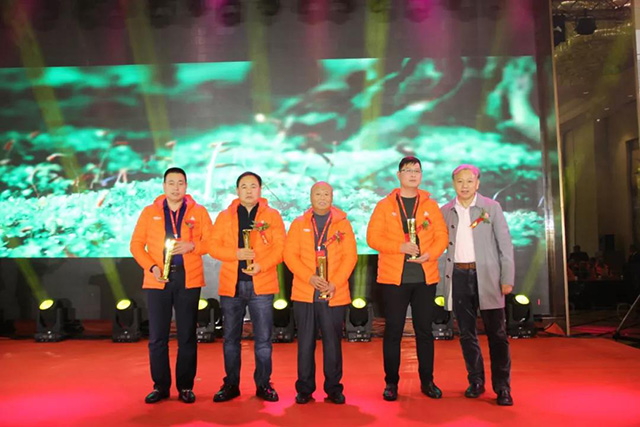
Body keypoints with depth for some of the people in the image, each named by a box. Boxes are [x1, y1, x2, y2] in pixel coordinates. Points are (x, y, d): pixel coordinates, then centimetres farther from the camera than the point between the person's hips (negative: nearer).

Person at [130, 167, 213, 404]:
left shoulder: (199, 212, 6)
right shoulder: (149, 212, 8)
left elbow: (210, 242, 4)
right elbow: (136, 244, 5)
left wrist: (192, 246, -15)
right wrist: (151, 267, -9)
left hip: (188, 280, 0)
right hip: (158, 280, 1)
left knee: (187, 336, 5)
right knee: (157, 337, 4)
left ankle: (185, 386, 17)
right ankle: (160, 386, 18)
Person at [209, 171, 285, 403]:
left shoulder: (272, 216, 5)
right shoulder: (224, 216, 9)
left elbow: (280, 247, -3)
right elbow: (213, 246, 2)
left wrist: (261, 265, -18)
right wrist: (236, 254, -15)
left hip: (261, 285, -1)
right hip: (231, 285, 2)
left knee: (263, 339, 3)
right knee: (230, 338, 9)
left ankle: (263, 385, 17)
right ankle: (231, 385, 22)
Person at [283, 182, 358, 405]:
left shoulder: (343, 223, 9)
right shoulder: (298, 224, 10)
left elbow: (350, 256, 1)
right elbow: (290, 254, 1)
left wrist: (335, 283, -11)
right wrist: (310, 277, -13)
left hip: (334, 294, 0)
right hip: (304, 293, 0)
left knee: (333, 342, 5)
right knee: (305, 342, 5)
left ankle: (333, 388, 17)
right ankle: (304, 389, 17)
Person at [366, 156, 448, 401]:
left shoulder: (430, 205, 10)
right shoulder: (384, 205, 4)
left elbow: (441, 236, 5)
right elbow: (372, 237, -4)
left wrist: (430, 254, -14)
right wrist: (400, 247, -16)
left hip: (425, 277, 2)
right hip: (394, 278, -2)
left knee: (424, 330, 9)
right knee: (393, 330, 3)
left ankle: (427, 381, 22)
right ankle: (391, 383, 15)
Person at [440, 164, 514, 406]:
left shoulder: (491, 207, 2)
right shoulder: (445, 211, 8)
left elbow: (505, 244, 0)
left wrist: (508, 279, -5)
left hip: (486, 276, -2)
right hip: (459, 277, 3)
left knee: (497, 333, 1)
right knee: (466, 333, 9)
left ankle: (502, 387, 12)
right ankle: (476, 381, 23)